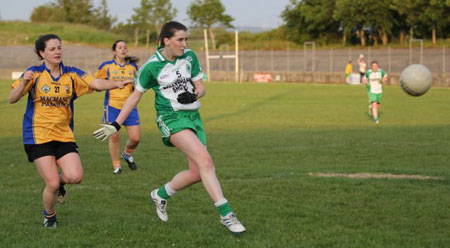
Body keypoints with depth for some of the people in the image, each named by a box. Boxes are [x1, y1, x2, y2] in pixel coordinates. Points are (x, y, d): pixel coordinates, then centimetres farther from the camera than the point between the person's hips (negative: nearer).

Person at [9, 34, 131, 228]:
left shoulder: (72, 74, 2)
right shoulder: (35, 73, -4)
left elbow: (97, 84, -11)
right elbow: (12, 99, -9)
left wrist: (117, 84, -30)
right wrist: (24, 82, -28)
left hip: (64, 135, 3)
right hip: (38, 136, -3)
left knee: (75, 177, -16)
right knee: (52, 184, -9)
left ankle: (60, 181, 22)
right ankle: (49, 216, 22)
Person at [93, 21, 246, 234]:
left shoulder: (189, 56, 3)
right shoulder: (151, 66, -8)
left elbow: (200, 87, 10)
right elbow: (135, 96, 3)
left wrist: (195, 95, -15)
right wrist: (116, 125, 3)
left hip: (193, 116, 6)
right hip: (171, 118, -6)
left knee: (197, 173, 1)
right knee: (205, 160, -25)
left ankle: (160, 195, 29)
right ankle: (225, 213, -27)